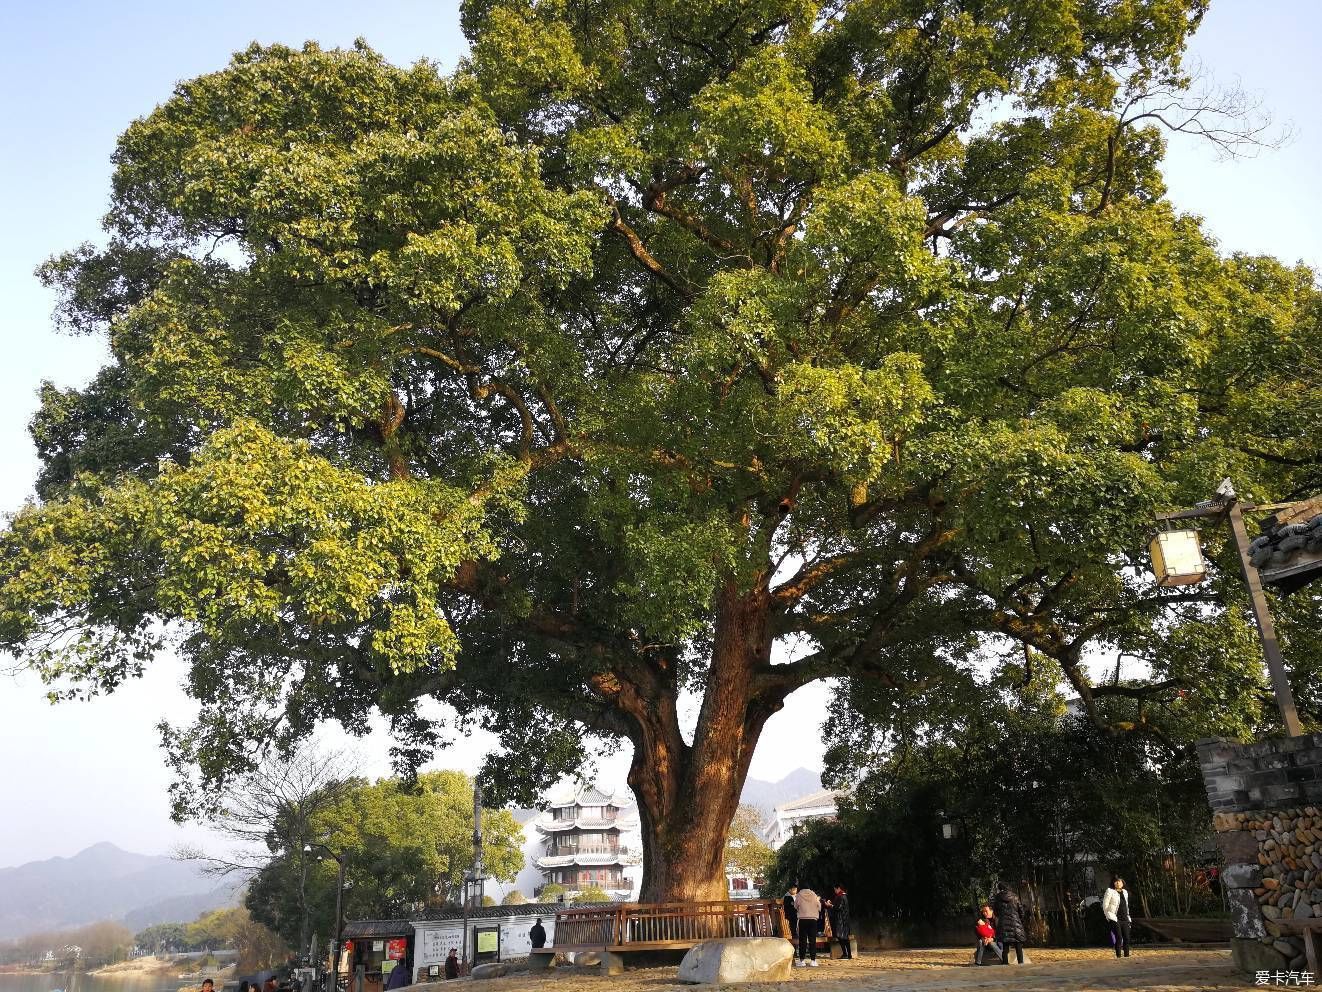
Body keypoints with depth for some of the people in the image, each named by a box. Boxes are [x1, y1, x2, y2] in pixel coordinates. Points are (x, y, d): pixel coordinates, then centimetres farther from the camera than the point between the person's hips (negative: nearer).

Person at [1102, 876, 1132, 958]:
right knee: (1119, 937, -11)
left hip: (1124, 919, 6)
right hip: (1115, 919, -6)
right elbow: (1105, 906, -4)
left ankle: (1127, 955, 12)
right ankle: (1118, 955, -6)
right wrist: (1109, 917, -7)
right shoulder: (1110, 892, -4)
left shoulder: (1125, 892, 16)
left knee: (1127, 938, 2)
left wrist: (1128, 917, 17)